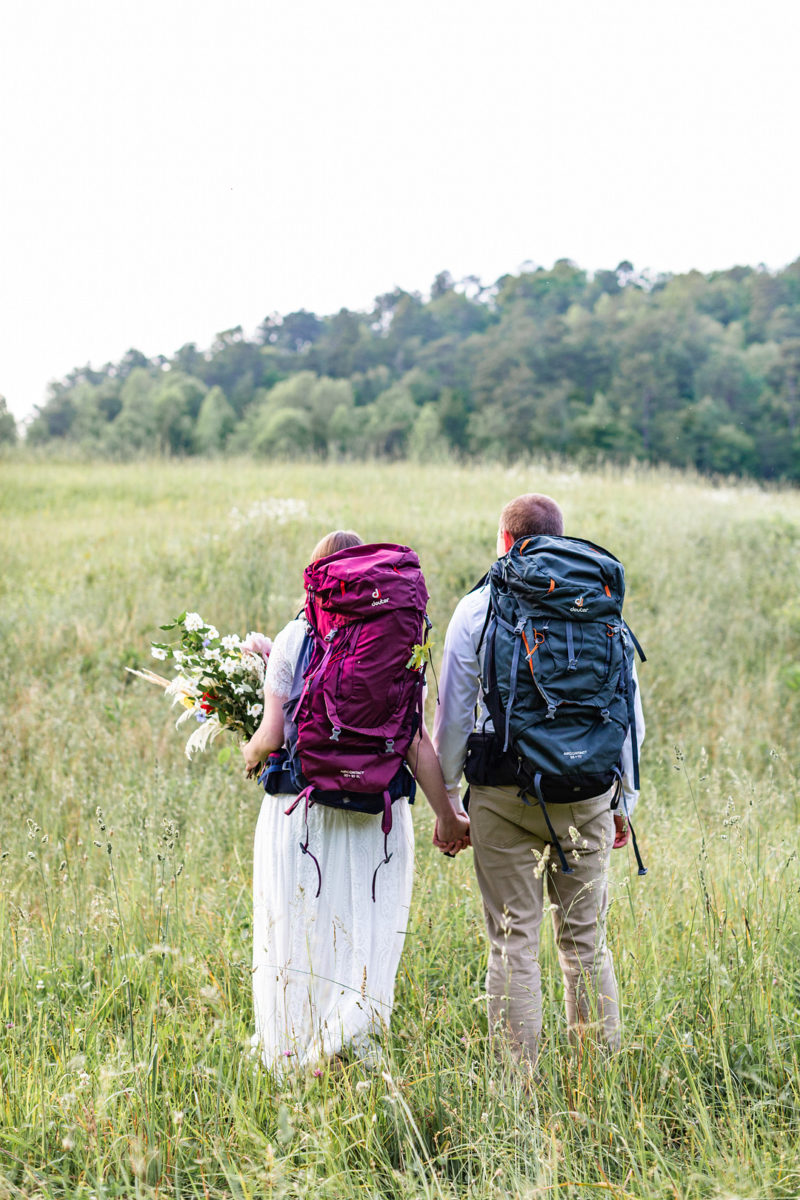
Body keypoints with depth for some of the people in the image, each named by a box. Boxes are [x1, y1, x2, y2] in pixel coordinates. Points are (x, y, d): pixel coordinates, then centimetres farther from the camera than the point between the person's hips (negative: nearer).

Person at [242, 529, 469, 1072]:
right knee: (367, 941, 10)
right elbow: (418, 743, -3)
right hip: (379, 815, 1)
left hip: (301, 812, -1)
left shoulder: (294, 639, -5)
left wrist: (250, 755, 14)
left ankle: (290, 1060, 15)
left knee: (297, 940, 10)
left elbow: (273, 736, -8)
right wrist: (446, 815, 3)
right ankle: (354, 1048, 0)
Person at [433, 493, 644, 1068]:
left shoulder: (477, 608, 0)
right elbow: (629, 713, 7)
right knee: (585, 938, 11)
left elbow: (453, 715, 1)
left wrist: (447, 803, 9)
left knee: (514, 941, 4)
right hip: (588, 795, 2)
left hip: (505, 794, -2)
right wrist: (624, 801, 15)